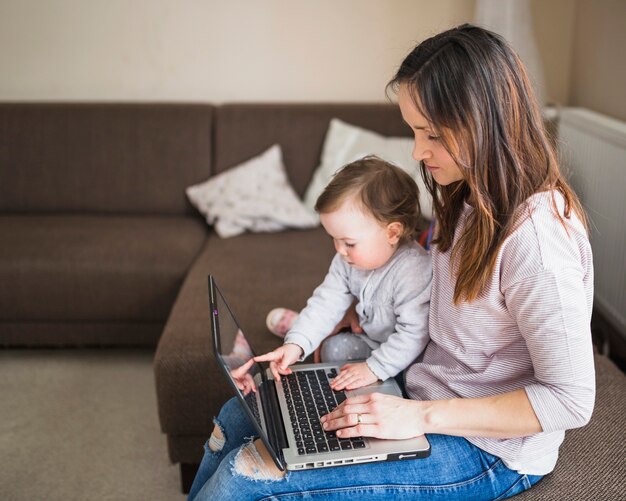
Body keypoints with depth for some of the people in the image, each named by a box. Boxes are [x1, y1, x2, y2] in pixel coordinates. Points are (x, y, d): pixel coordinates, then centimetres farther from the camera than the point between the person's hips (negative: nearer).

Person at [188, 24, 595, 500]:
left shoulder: (535, 234, -28)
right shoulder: (467, 197, 1)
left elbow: (571, 400, -25)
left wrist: (422, 415, -26)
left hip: (488, 451, -8)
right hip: (423, 386, 9)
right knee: (237, 417, 6)